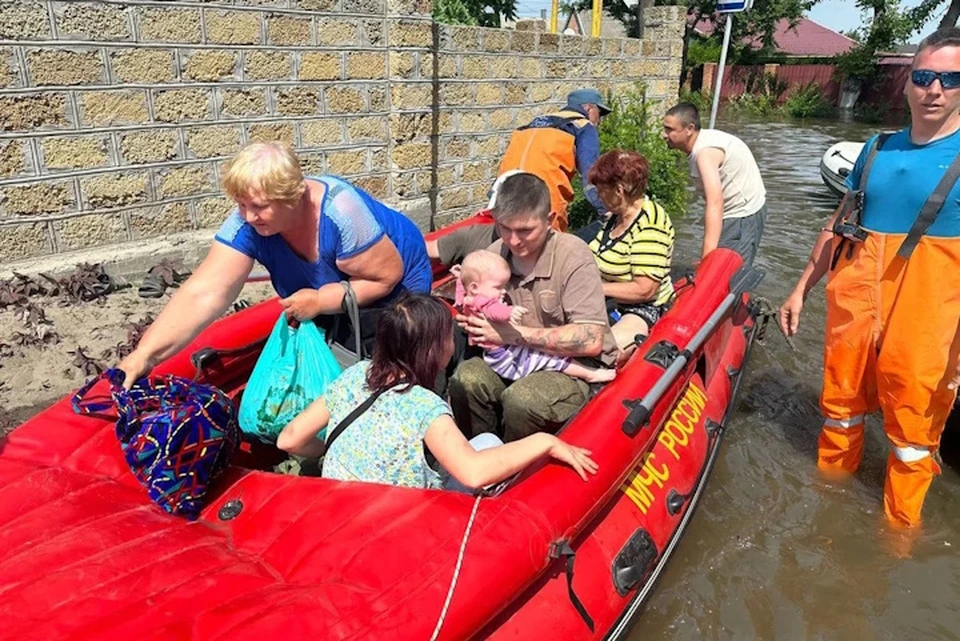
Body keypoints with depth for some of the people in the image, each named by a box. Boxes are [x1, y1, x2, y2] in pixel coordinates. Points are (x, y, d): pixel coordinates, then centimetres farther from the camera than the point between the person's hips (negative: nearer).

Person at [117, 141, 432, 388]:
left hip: (397, 290, -4)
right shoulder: (247, 224, -29)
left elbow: (387, 277, -30)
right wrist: (144, 355, -44)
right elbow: (203, 294, -35)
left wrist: (319, 301, -35)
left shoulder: (340, 212, -41)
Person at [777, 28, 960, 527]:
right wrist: (802, 288, 15)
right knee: (840, 402, 18)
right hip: (854, 299, 5)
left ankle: (898, 526, 28)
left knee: (913, 427, 8)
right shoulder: (878, 149, 9)